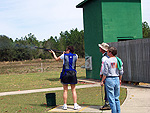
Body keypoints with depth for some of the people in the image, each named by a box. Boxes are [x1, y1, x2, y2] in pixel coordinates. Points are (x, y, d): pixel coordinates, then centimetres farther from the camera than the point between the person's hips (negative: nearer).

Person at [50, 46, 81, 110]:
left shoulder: (64, 55, -2)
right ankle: (75, 105, 3)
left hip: (65, 74, -2)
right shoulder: (75, 56, 4)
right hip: (73, 74, 2)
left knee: (65, 90, 4)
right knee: (73, 90, 7)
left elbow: (56, 59, 15)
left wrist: (53, 53, 32)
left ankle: (65, 105, 6)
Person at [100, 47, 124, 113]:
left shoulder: (107, 61, -10)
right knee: (117, 98, 15)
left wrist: (102, 81, -1)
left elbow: (105, 73, -10)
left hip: (109, 79, -6)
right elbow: (121, 72, 10)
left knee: (111, 98, 0)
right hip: (117, 79, 6)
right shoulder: (119, 60, 6)